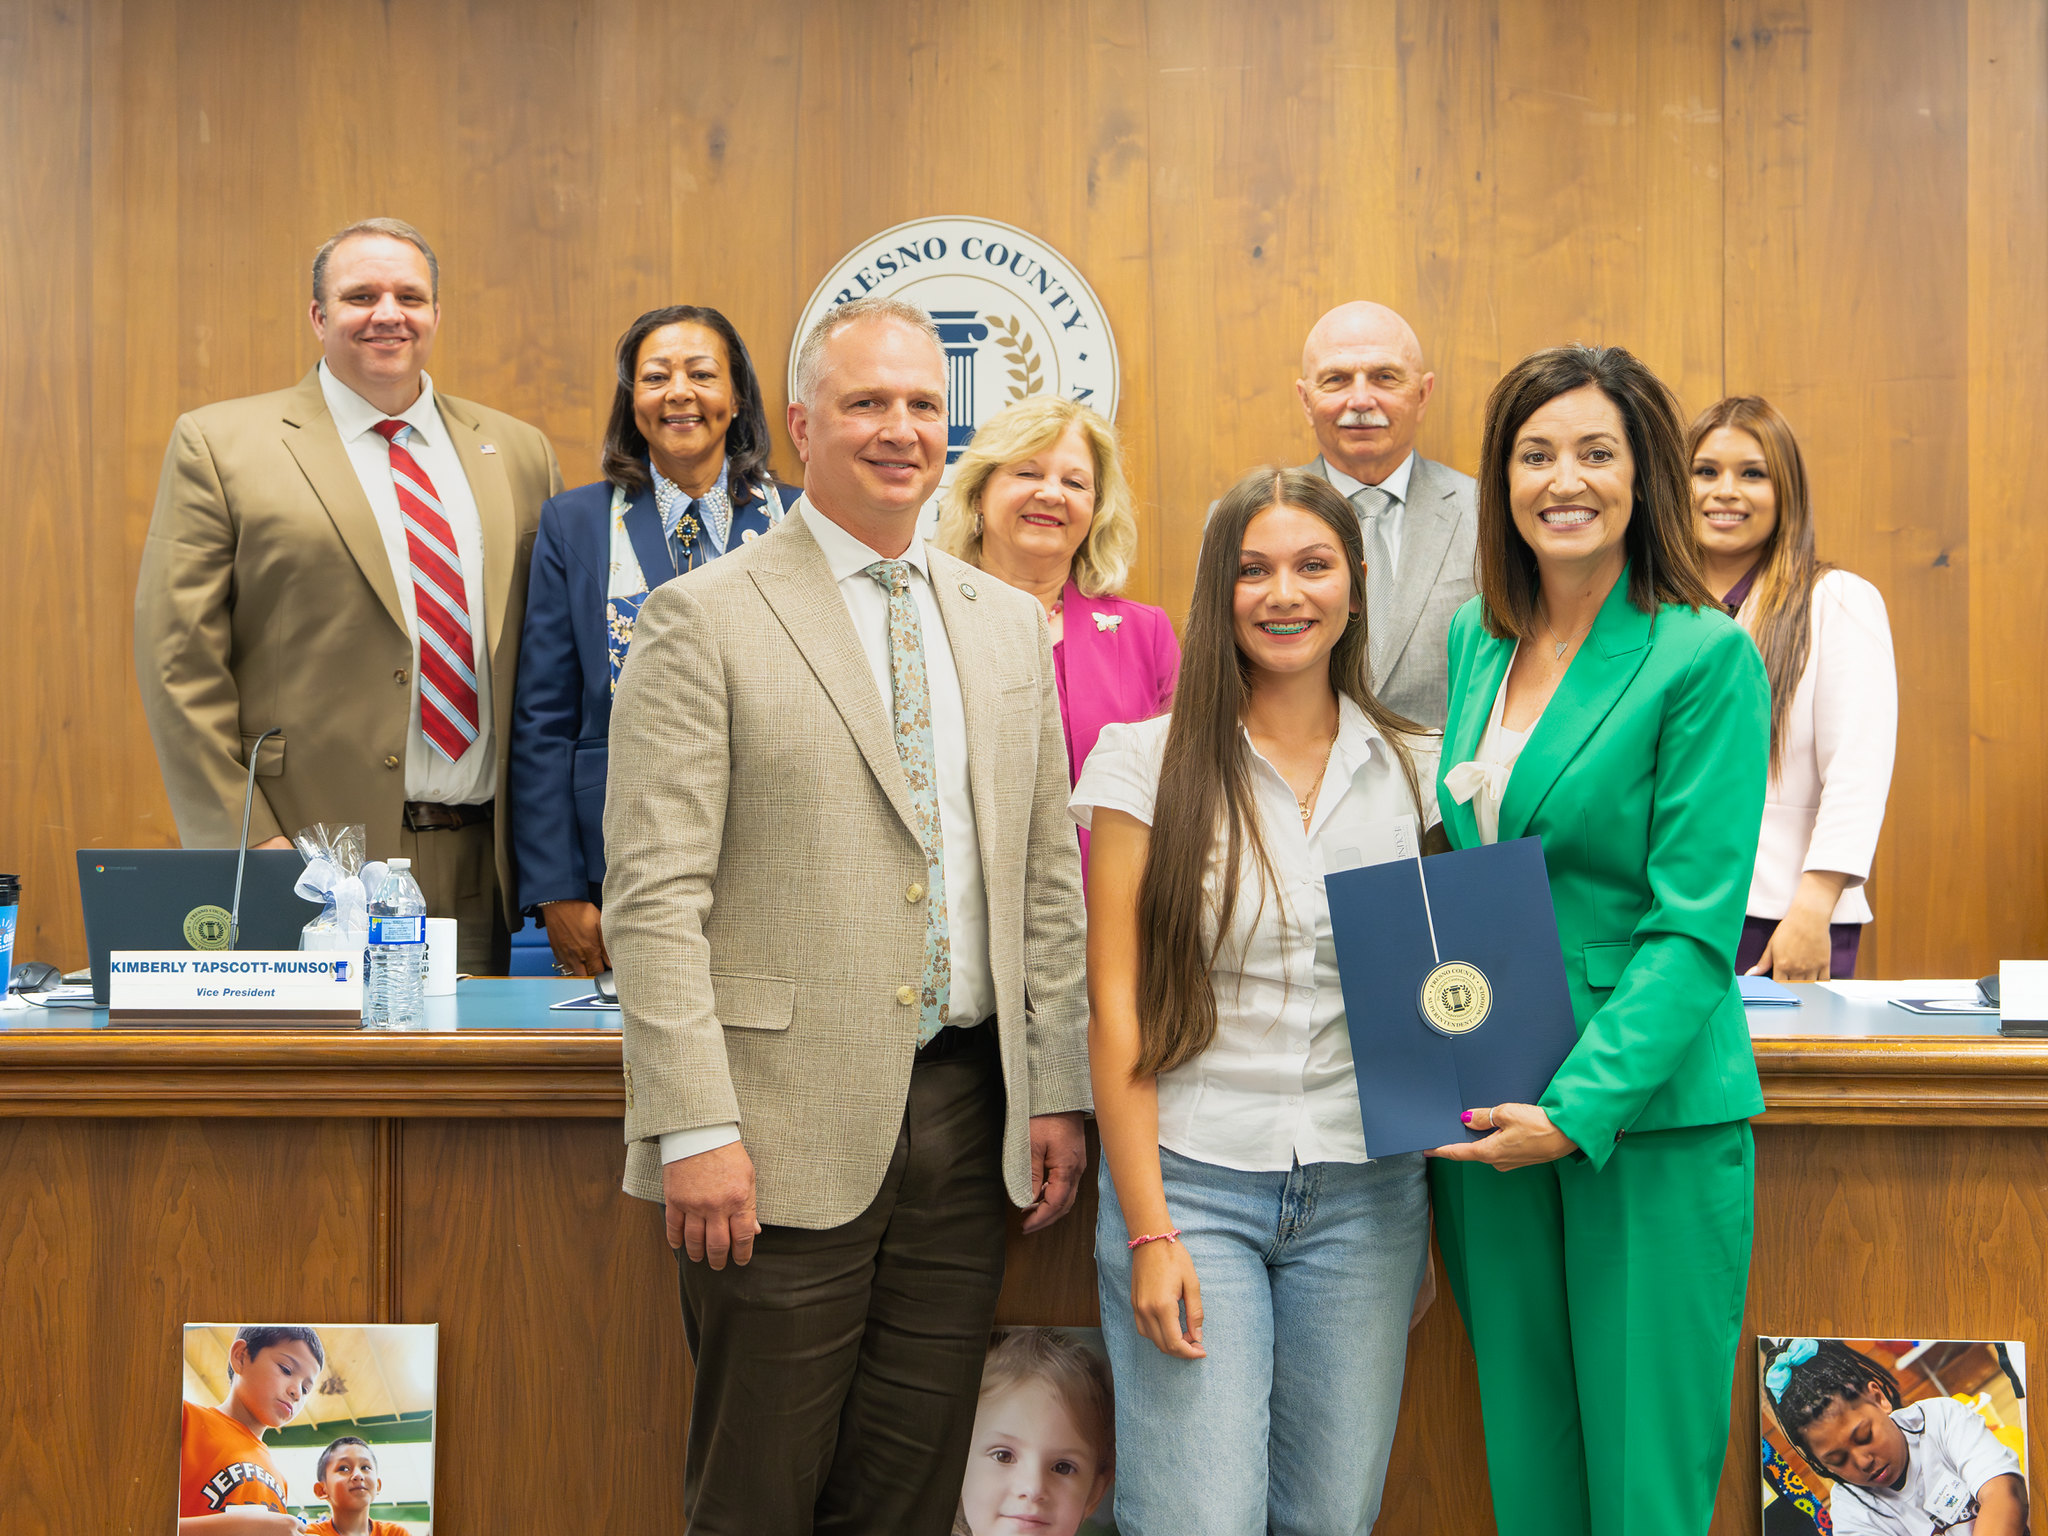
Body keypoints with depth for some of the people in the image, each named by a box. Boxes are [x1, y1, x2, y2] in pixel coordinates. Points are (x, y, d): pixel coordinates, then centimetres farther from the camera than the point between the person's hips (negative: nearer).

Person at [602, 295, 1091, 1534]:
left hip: (968, 1115, 5)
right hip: (792, 1128, -4)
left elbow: (1048, 877, 13)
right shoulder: (703, 619, -4)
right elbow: (654, 897, -10)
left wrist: (1058, 1092, 8)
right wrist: (695, 1129, -15)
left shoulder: (1011, 624, 13)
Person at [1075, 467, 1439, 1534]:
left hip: (1365, 1193, 3)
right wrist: (1148, 1231, -9)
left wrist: (1430, 1210, 3)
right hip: (1191, 1177, -3)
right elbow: (1116, 1007, -4)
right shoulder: (1147, 761, -2)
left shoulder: (1414, 769, 8)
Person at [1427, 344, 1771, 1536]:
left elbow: (1696, 925, -13)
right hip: (1486, 1114, 5)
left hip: (1649, 1116, -5)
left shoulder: (1707, 657, -8)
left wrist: (1580, 1107, -20)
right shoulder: (1475, 640, 10)